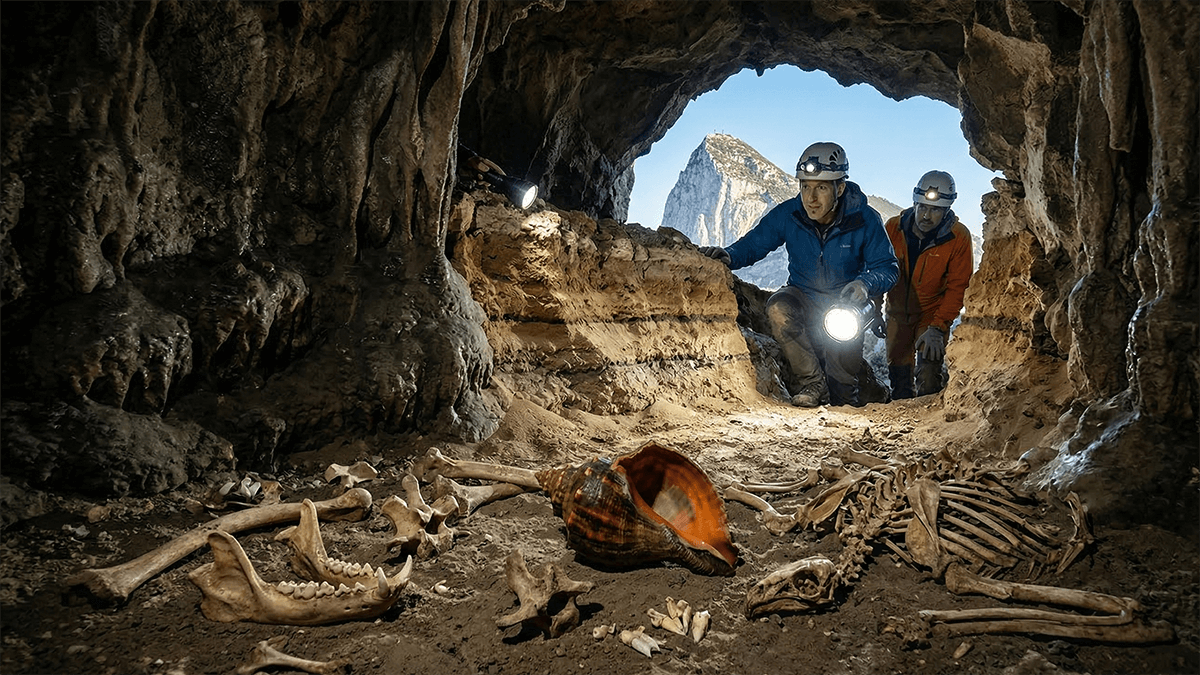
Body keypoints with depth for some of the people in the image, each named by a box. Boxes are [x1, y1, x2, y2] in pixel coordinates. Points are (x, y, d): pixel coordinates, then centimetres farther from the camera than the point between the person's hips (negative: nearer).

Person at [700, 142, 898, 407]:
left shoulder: (865, 220, -15)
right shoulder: (788, 214, -13)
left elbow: (887, 267, -9)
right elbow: (753, 243, -6)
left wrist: (865, 284, -32)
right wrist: (728, 255, -29)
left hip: (845, 303, -1)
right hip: (803, 297, 1)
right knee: (778, 308, -32)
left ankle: (845, 403, 5)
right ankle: (812, 384, -17)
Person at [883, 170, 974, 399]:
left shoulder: (958, 237, -16)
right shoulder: (893, 227, -11)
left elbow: (956, 287, -12)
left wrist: (937, 328, -20)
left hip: (933, 313, -2)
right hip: (898, 311, 3)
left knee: (928, 377, -14)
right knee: (898, 375, 9)